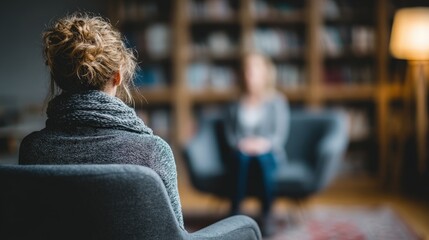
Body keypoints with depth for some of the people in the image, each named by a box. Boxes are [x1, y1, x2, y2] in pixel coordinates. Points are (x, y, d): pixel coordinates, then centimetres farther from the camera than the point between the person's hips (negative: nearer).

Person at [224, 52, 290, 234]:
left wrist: (265, 143, -18)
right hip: (241, 151, 1)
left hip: (269, 152, -1)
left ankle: (266, 217, -38)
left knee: (264, 157, -38)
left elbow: (281, 133, 0)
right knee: (242, 157, -36)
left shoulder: (277, 101, 10)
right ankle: (234, 215, -41)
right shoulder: (236, 104, 16)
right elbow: (229, 132, 10)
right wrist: (240, 143, -11)